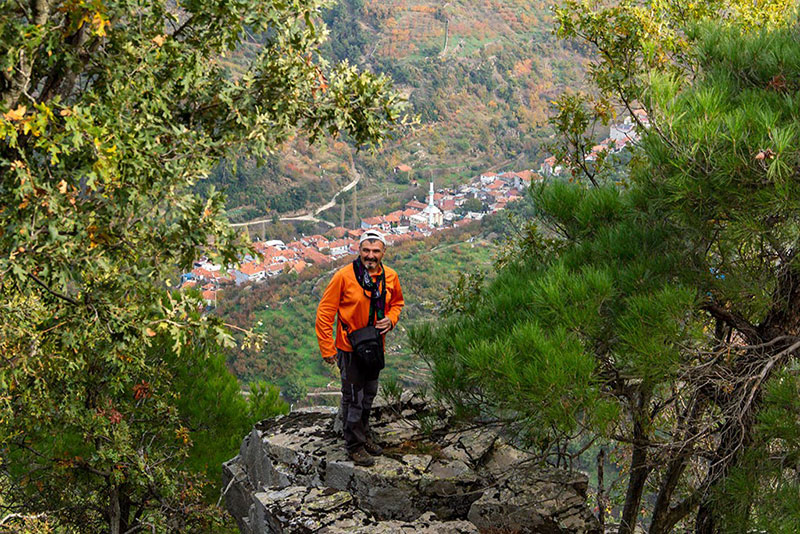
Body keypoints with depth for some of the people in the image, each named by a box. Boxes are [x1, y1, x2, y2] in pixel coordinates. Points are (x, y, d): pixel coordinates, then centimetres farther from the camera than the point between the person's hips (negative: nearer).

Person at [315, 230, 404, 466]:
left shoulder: (390, 277, -2)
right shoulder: (344, 276, -17)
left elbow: (397, 302, 18)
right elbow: (325, 312, -13)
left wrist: (390, 320, -5)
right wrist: (327, 348, -14)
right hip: (350, 348, -5)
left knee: (369, 394, 20)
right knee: (353, 398, 2)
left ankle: (364, 434, 38)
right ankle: (354, 445, 16)